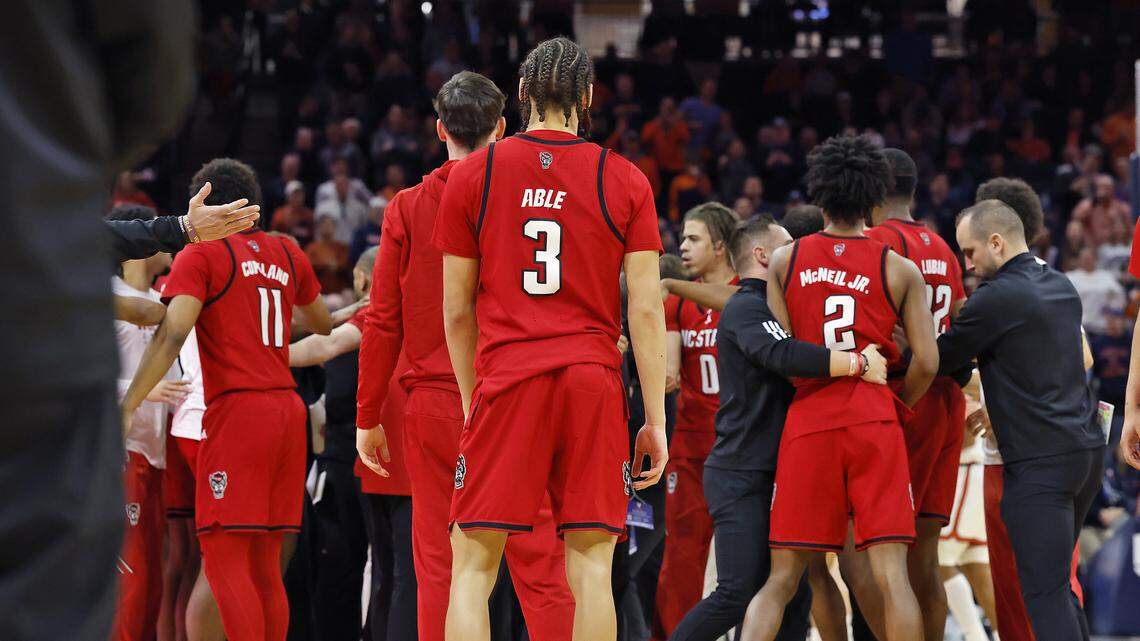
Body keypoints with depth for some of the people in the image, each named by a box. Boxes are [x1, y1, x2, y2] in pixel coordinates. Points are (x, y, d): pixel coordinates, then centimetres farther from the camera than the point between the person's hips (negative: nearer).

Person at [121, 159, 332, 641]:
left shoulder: (201, 255, -2)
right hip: (288, 409, 7)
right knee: (265, 566, 10)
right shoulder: (287, 254, 16)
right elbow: (323, 326, 33)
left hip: (236, 409, -6)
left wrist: (127, 407, -17)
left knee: (224, 559, -10)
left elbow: (172, 334, -15)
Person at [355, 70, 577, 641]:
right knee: (538, 562, 0)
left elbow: (382, 322, 2)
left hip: (434, 405, 0)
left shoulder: (408, 209, 0)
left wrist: (368, 418, 9)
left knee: (438, 567, 3)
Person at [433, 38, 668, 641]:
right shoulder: (625, 182, 4)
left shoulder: (472, 175, 5)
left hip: (507, 383, 0)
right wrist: (655, 420, 4)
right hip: (594, 384, 0)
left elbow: (457, 311, 9)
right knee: (591, 565, 3)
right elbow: (646, 310, 1)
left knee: (473, 565, 3)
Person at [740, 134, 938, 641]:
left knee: (781, 579, 5)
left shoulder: (785, 261, 7)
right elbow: (926, 362, -1)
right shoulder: (899, 270, 5)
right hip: (874, 422, -1)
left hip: (807, 422, 1)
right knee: (891, 574, -5)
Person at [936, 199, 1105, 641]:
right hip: (1086, 449, 9)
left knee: (1045, 593, -10)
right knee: (1060, 583, 15)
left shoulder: (997, 297, -11)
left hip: (1039, 461, -9)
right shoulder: (1062, 287, 14)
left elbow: (940, 359, -4)